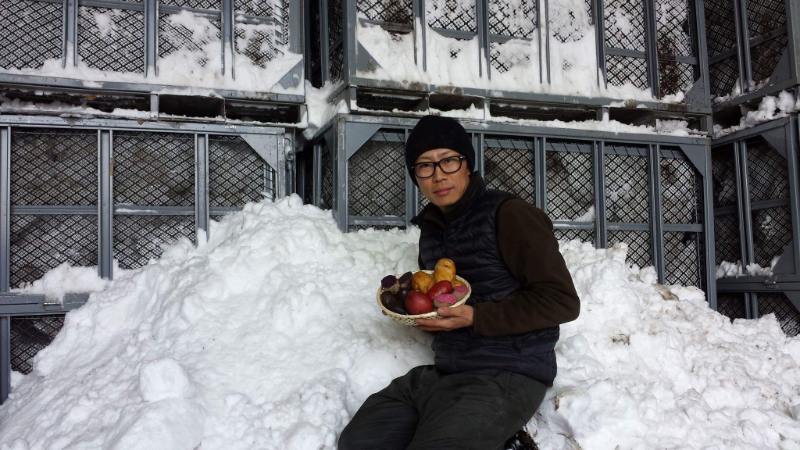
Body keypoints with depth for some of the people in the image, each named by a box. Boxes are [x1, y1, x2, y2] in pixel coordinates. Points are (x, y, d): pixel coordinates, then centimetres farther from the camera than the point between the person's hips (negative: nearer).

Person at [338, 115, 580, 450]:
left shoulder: (508, 215, -10)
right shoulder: (430, 230, 14)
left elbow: (562, 301, -13)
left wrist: (474, 317, -20)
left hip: (507, 378, -8)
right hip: (443, 373, 8)